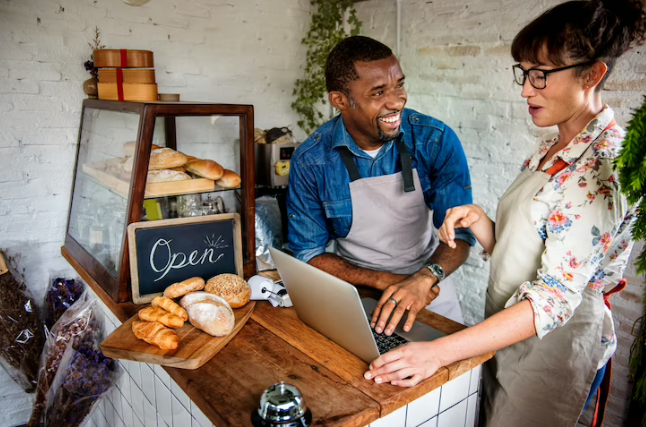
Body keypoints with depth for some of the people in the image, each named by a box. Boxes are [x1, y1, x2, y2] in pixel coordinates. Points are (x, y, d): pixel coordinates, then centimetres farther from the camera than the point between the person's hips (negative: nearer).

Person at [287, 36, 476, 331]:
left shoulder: (436, 140, -11)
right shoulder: (310, 161, -12)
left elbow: (460, 232, -9)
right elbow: (307, 253, -7)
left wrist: (426, 277, -31)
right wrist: (385, 281, -19)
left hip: (427, 286, 1)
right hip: (355, 287, 0)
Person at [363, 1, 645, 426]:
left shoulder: (607, 166, -22)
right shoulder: (550, 151, 5)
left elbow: (555, 298, -29)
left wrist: (439, 351, -34)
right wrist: (479, 222, -13)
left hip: (553, 343, -7)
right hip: (505, 333, 7)